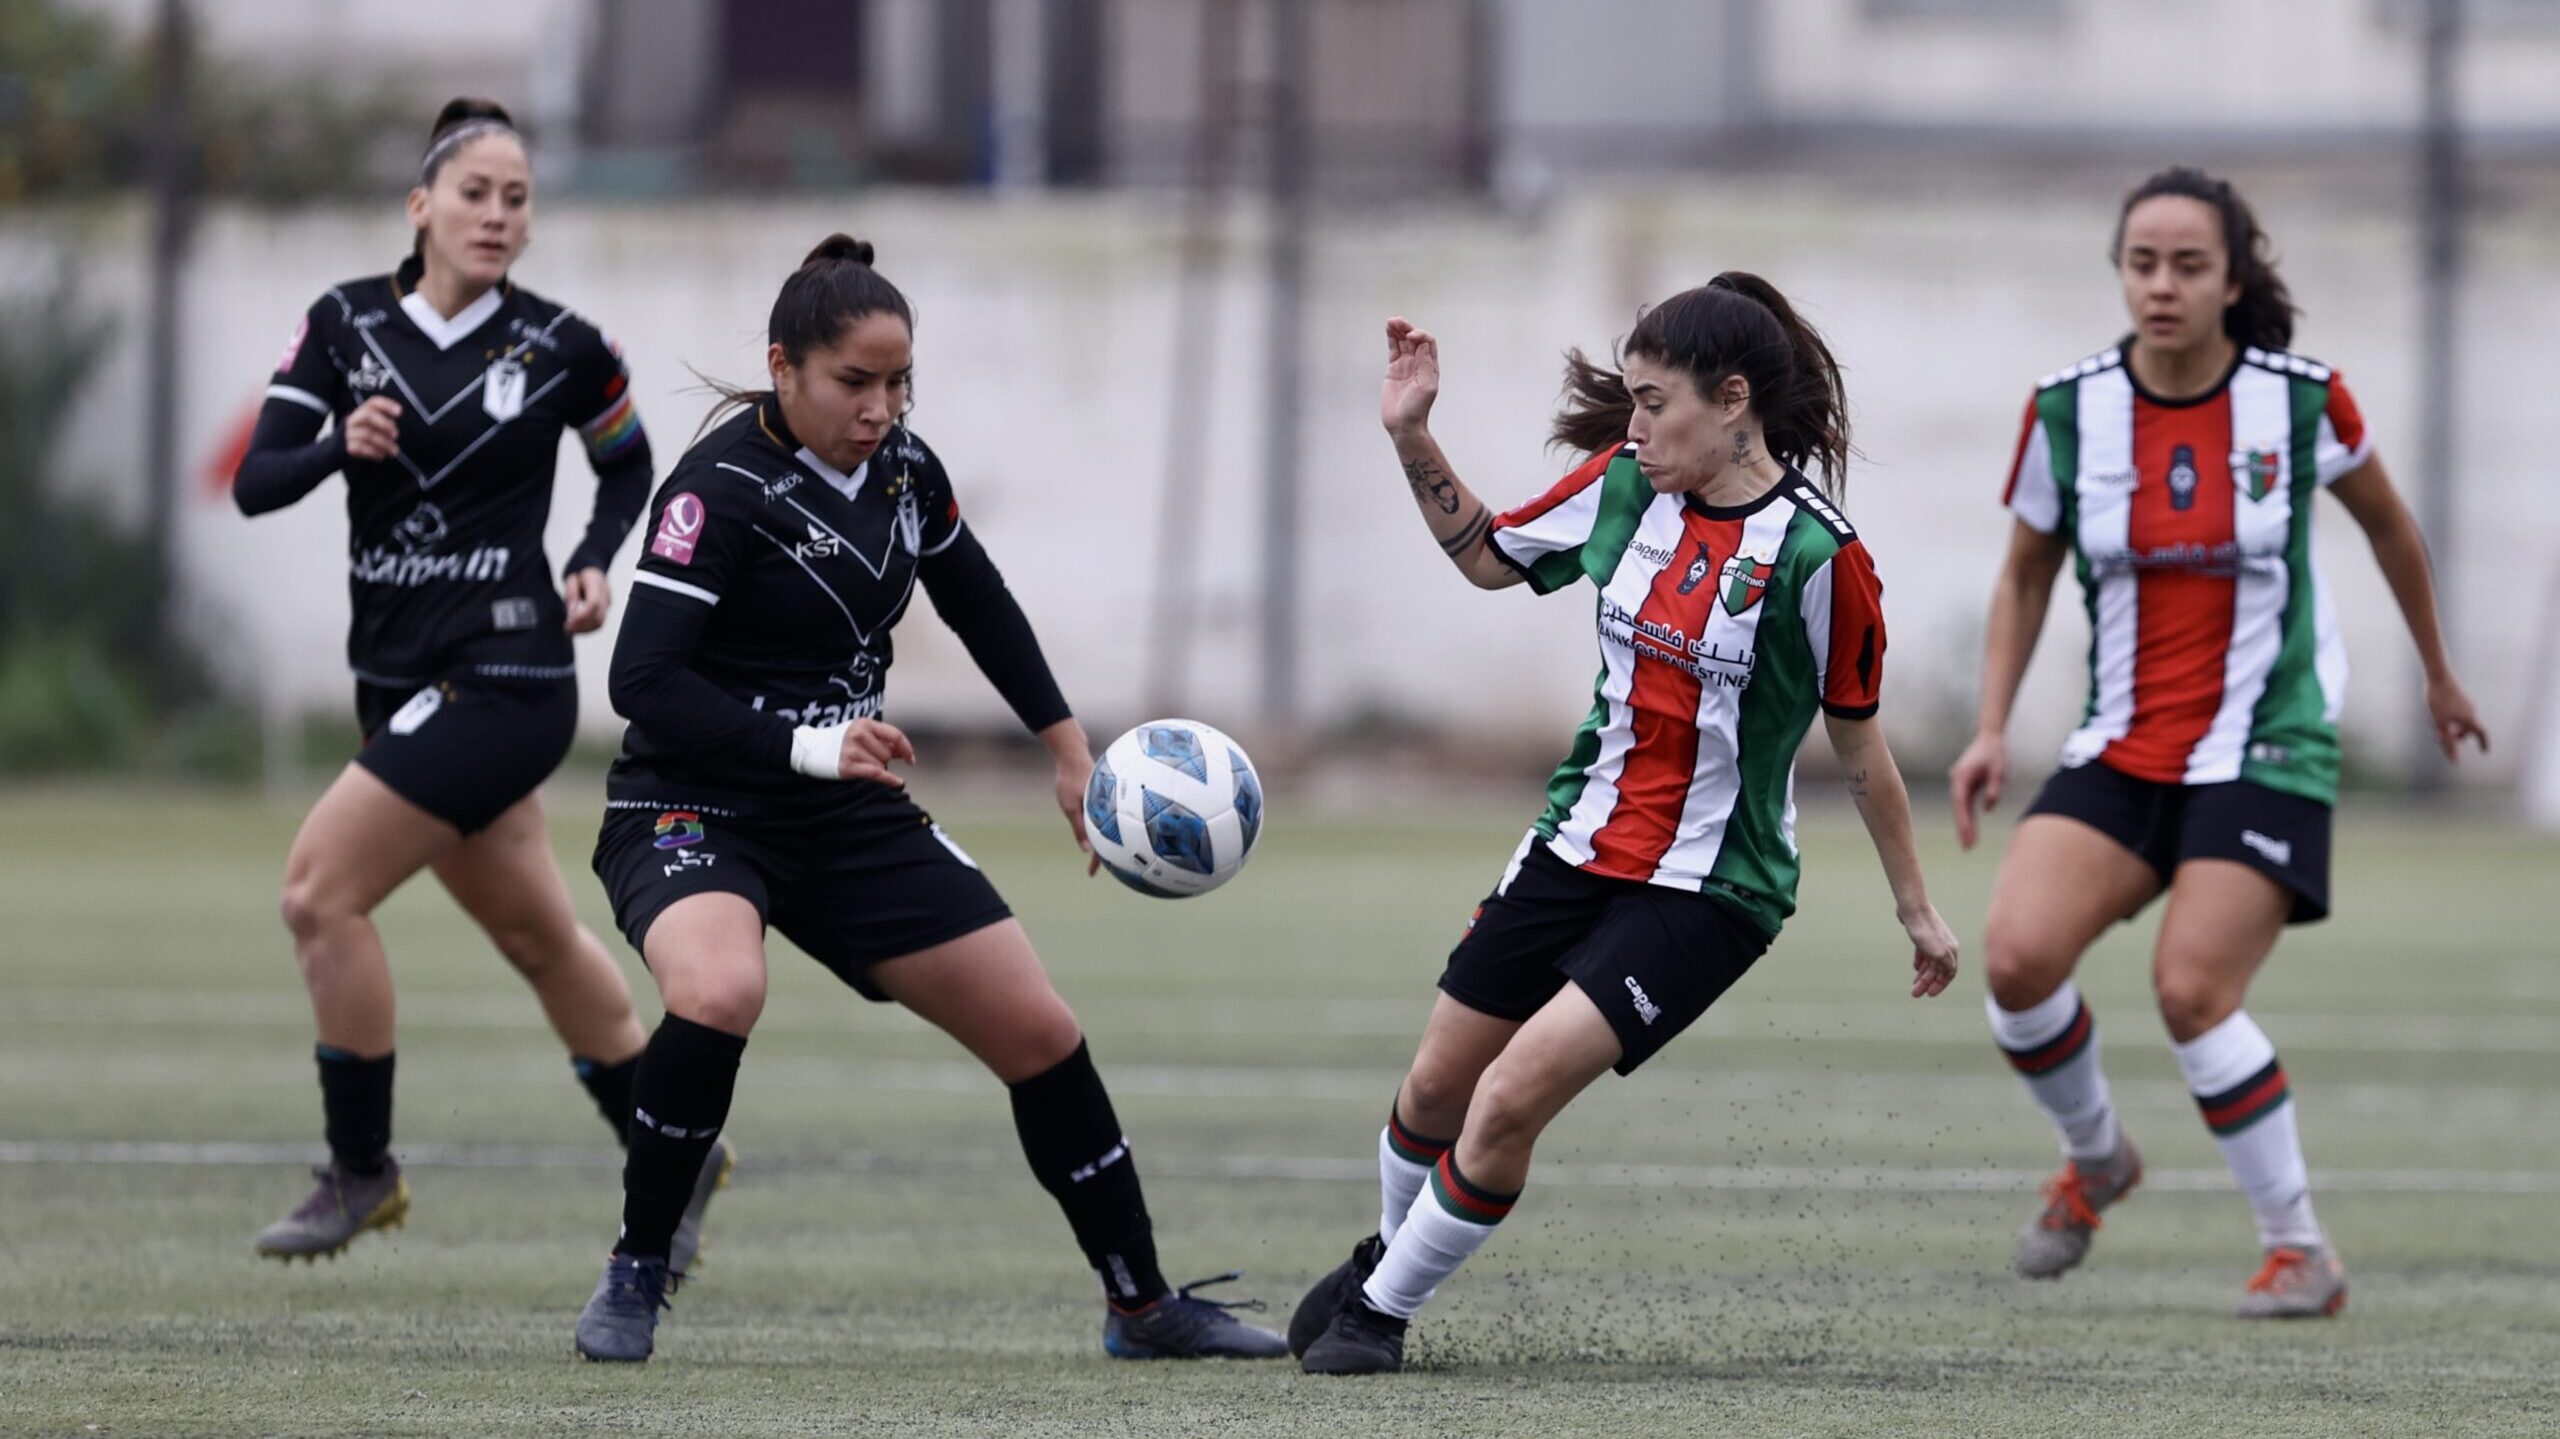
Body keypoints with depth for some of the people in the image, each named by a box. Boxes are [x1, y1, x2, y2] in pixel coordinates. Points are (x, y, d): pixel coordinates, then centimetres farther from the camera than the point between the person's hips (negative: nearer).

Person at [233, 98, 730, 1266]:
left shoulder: (561, 349, -6)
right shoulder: (346, 325, 1)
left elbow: (628, 466, 13)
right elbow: (254, 484, -4)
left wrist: (597, 562, -4)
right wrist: (337, 445, -23)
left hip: (499, 676, -5)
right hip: (398, 677, 5)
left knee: (320, 885, -15)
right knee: (537, 937, 16)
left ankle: (360, 1170, -2)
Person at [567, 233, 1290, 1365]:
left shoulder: (900, 465, 1)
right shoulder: (722, 488, -21)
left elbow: (978, 602, 20)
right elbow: (642, 680, -26)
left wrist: (1072, 752, 20)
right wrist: (808, 746, -34)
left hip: (848, 818, 7)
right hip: (692, 808, -7)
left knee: (1039, 1031, 4)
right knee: (719, 991, -37)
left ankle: (1143, 1307, 21)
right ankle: (635, 1277, -17)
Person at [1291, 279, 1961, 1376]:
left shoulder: (1816, 557, -17)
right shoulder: (1626, 486, -2)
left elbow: (1859, 745, -7)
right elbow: (1487, 557, 16)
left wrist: (1916, 910, 0)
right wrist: (1412, 439, 3)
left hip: (1710, 890, -6)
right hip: (1580, 844, 6)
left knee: (1512, 1097, -17)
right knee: (1436, 1087, 11)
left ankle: (1385, 1307, 3)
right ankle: (1389, 1254, 41)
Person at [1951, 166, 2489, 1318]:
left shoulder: (2301, 402, -8)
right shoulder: (2067, 413, -3)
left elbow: (2386, 522, 12)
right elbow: (2024, 577, 12)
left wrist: (2438, 673, 24)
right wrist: (1992, 731, 3)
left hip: (2264, 749, -3)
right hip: (2121, 748, 3)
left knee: (2192, 991, -18)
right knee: (2017, 956, -16)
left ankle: (2301, 1247, -1)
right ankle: (2094, 1158, 14)